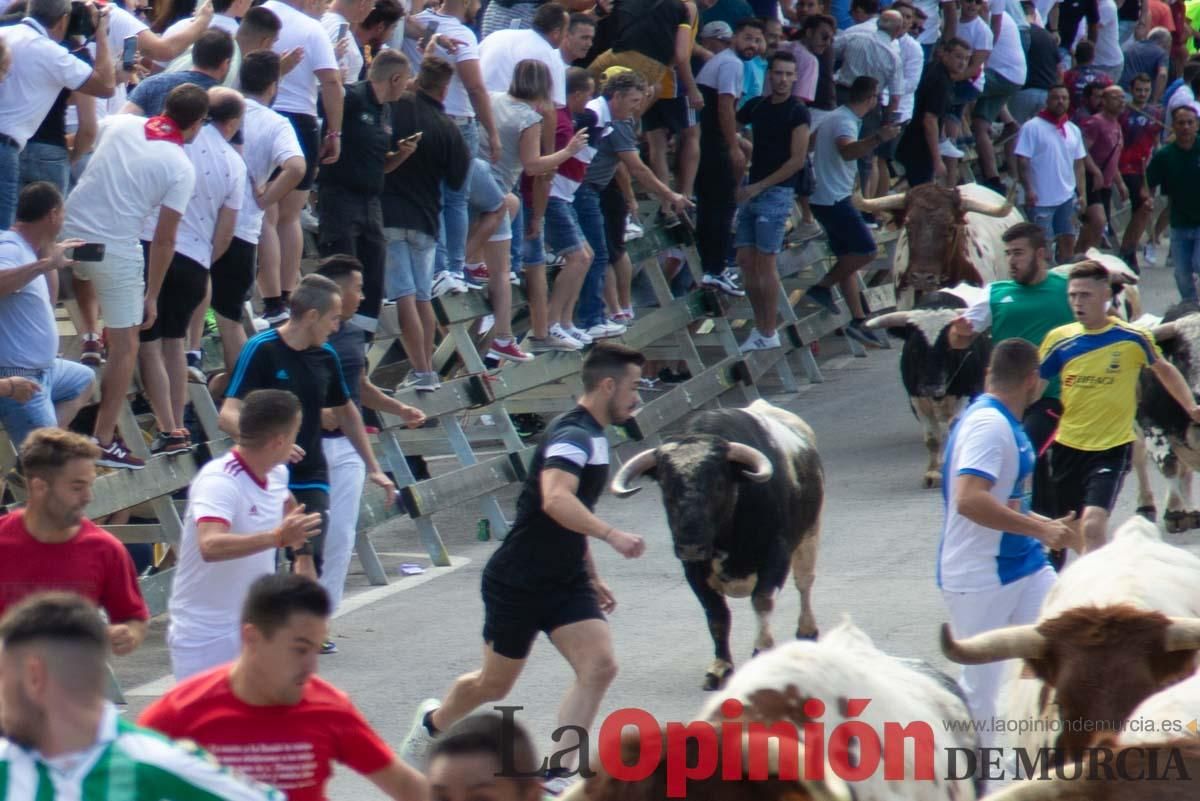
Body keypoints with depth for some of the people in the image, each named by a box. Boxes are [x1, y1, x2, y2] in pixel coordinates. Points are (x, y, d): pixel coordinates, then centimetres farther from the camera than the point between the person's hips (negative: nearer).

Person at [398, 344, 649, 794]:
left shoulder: (592, 436, 11)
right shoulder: (571, 435, -20)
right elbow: (555, 500, -41)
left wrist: (592, 578, 25)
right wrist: (610, 535, -49)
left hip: (565, 582, 8)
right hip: (518, 583, -8)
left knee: (599, 666, -14)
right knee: (495, 684, 10)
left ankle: (556, 776, -13)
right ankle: (433, 723, 41)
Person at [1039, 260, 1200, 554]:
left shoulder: (1132, 338, -7)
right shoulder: (1059, 340, -2)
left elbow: (1163, 369, 12)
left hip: (1112, 448, -4)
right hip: (1066, 447, 4)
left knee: (1093, 525, -22)